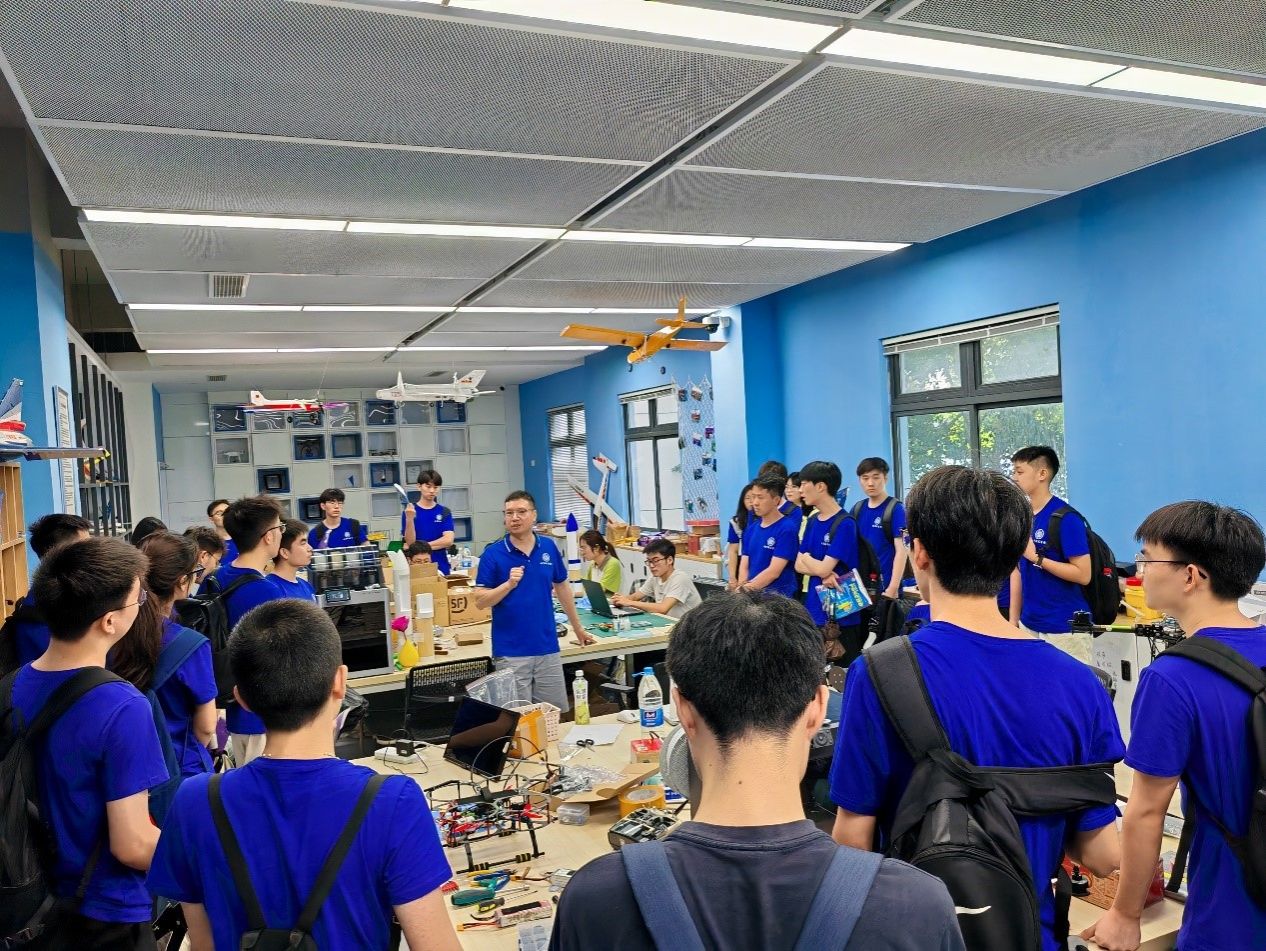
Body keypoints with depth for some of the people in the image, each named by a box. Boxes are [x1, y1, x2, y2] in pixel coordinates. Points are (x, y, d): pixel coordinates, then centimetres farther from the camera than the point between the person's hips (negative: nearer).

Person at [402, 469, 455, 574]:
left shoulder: (444, 512, 4)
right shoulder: (409, 511, 0)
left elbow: (448, 540, -7)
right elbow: (410, 542, -8)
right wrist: (409, 519, -22)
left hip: (441, 567, 1)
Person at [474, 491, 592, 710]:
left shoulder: (549, 547, 3)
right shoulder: (493, 553, -6)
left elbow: (562, 588, 16)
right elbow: (480, 601, -7)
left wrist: (578, 628, 21)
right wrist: (509, 584, -23)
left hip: (548, 648, 3)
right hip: (510, 653, -3)